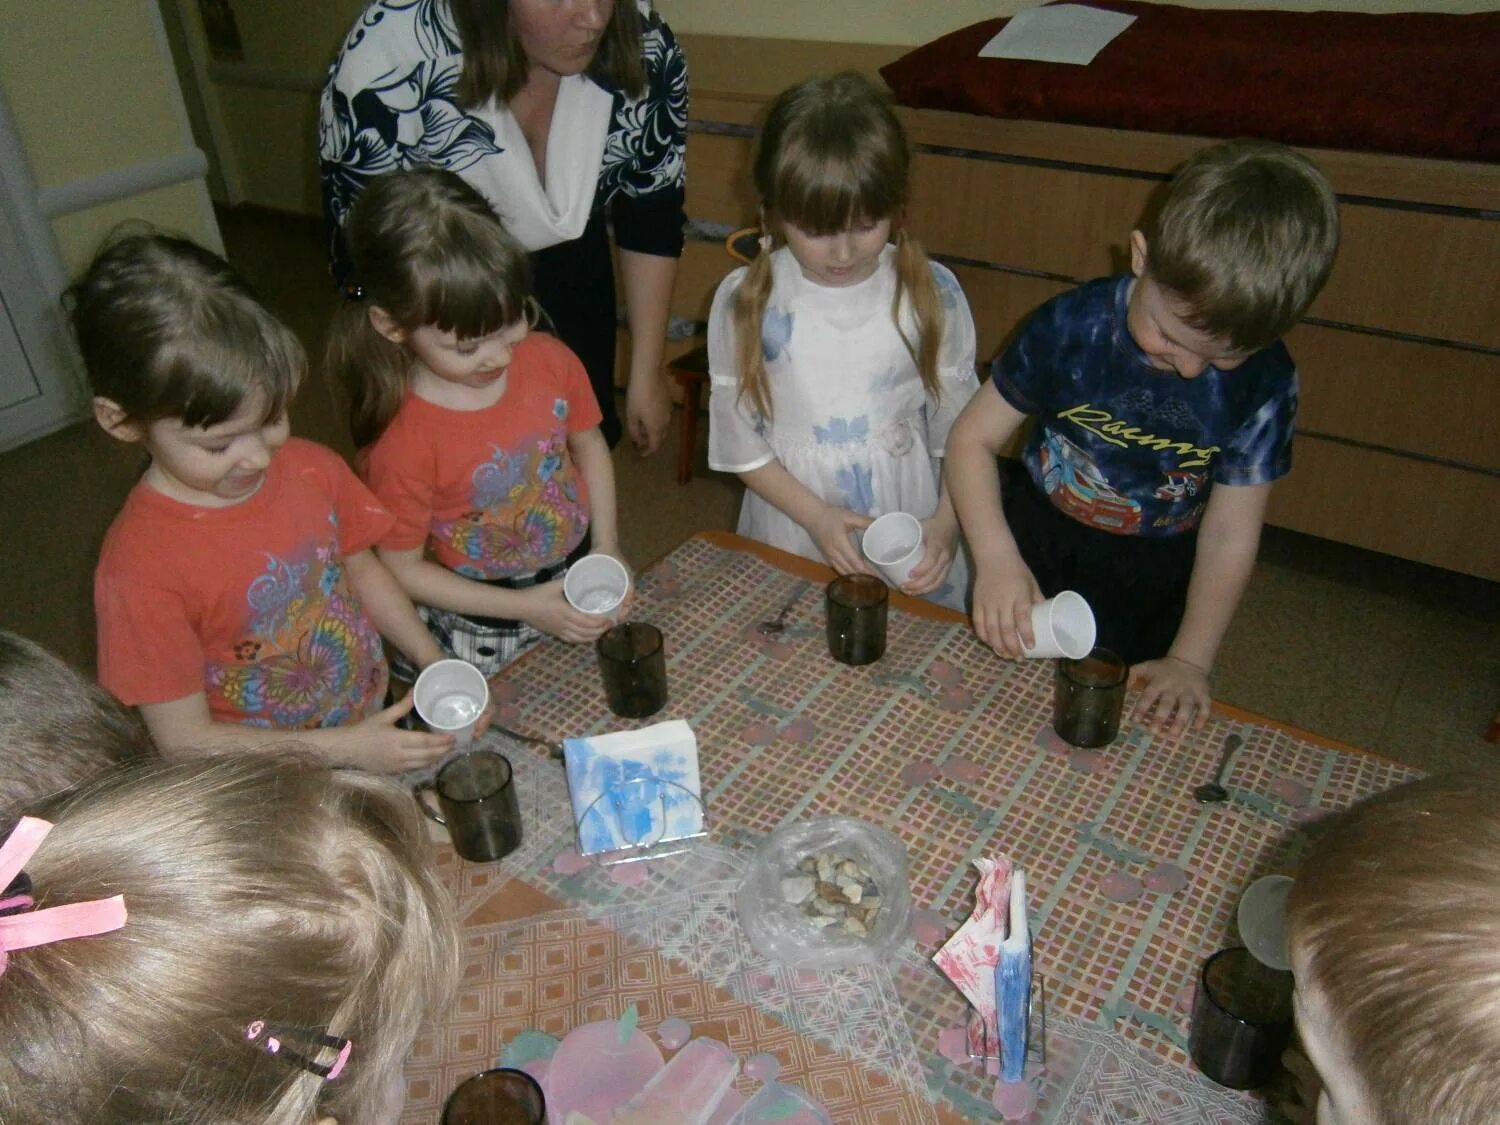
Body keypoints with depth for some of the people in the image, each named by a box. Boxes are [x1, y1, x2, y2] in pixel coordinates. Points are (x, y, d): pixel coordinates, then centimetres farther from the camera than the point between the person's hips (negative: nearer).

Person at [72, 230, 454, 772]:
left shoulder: (313, 469, -4)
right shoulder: (140, 565, -19)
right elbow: (183, 738, -14)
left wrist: (434, 662, -1)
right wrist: (345, 748, -18)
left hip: (378, 725, 3)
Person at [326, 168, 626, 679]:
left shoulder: (550, 361, -15)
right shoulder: (401, 444, -27)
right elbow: (402, 569, -15)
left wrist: (606, 545, -5)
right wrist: (526, 607, -19)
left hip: (579, 582, 4)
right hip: (479, 635, -4)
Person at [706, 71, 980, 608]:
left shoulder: (933, 294, -7)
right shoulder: (745, 301, -9)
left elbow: (958, 428, -1)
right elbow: (737, 440, -5)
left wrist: (946, 523, -14)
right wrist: (816, 516, -15)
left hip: (911, 543, 1)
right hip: (790, 535, 0)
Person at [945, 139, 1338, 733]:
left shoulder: (1265, 383, -19)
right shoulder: (1070, 327, -24)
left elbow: (1229, 535, -13)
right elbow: (973, 439, -20)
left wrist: (1190, 660, -17)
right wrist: (996, 557, -34)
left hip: (1157, 581, 1)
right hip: (1038, 544, 0)